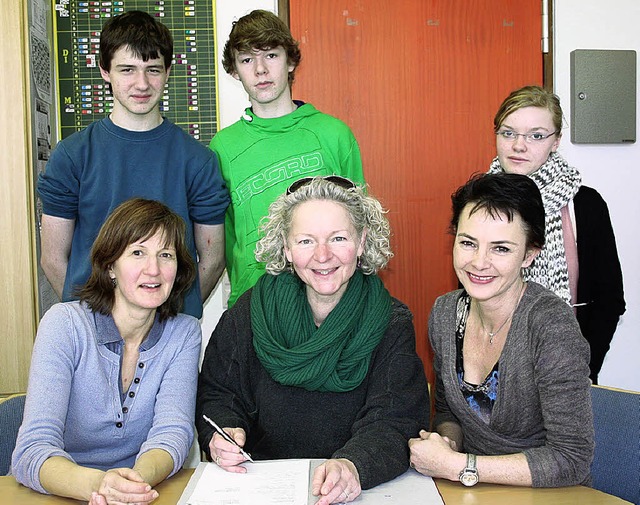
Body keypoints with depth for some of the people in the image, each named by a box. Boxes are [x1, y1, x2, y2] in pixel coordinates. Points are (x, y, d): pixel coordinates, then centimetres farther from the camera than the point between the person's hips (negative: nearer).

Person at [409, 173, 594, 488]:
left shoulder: (551, 325, -19)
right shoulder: (444, 313, -3)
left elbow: (572, 460, -20)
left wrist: (456, 466, -20)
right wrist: (448, 442, -10)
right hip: (472, 494, 5)